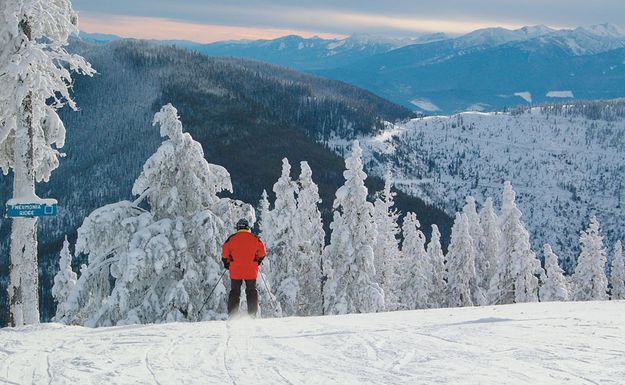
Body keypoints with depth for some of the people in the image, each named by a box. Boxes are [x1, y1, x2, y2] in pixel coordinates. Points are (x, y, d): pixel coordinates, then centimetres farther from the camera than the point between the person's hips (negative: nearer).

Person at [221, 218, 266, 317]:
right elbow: (261, 253, 6)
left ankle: (232, 315, 2)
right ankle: (252, 315, 3)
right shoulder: (255, 239, 1)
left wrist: (227, 263, 15)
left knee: (235, 291, 9)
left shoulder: (232, 238, 0)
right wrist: (257, 262, 23)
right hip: (251, 271, 0)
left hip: (235, 270, 0)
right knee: (251, 291, 11)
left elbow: (225, 253, 0)